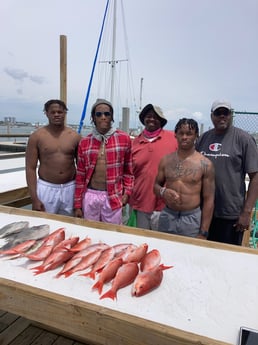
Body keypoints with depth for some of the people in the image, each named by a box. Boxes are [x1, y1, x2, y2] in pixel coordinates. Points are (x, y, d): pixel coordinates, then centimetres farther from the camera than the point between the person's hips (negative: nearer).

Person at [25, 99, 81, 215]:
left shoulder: (75, 136, 1)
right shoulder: (36, 136, -3)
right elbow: (30, 168, -4)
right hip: (46, 188, -1)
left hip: (70, 188, 2)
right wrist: (34, 198, -9)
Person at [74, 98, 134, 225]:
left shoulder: (124, 138, -1)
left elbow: (128, 170, 7)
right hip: (90, 196, 2)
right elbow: (80, 175, 6)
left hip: (113, 197, -1)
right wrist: (77, 204, 5)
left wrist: (127, 192, -2)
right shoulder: (84, 142, 3)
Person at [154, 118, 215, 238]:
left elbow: (208, 199, -4)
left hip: (192, 219, -2)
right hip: (167, 216, 3)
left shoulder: (205, 164, -6)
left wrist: (203, 232, -6)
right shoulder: (166, 160, 2)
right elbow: (156, 185, 13)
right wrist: (163, 191, -12)